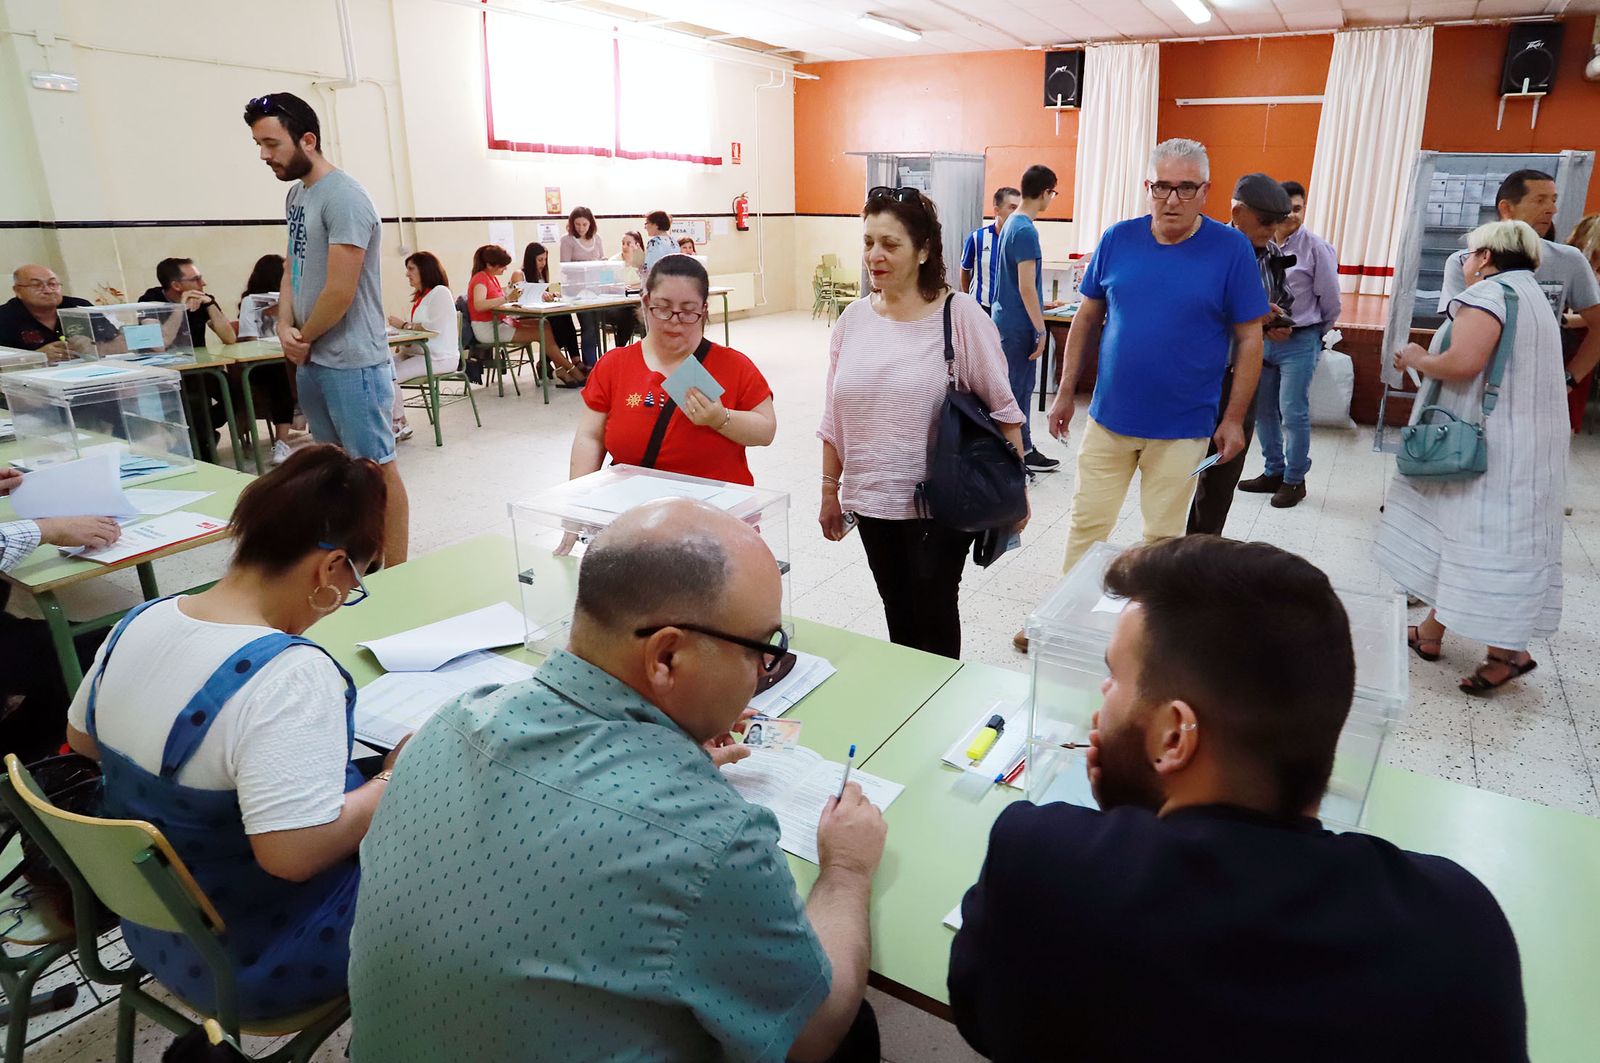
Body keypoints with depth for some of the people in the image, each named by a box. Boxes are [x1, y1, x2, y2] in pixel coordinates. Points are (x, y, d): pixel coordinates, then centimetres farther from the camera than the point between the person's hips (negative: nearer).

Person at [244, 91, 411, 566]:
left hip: (352, 362, -9)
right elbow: (292, 267, 17)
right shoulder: (295, 194, 12)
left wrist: (305, 339, -5)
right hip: (311, 360, 9)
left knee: (376, 467, -2)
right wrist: (285, 327, 1)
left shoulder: (343, 197, -16)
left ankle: (395, 574, 6)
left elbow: (340, 292, -19)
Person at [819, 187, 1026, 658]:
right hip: (871, 501, 4)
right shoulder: (854, 319, 3)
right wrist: (830, 490, 13)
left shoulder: (960, 315, -10)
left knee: (933, 617, 7)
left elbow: (1002, 410, -6)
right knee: (897, 613, 17)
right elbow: (835, 417, 10)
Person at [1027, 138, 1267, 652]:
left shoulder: (1231, 249, -7)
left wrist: (1234, 419, -5)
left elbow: (1250, 339, -3)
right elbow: (1087, 317, 8)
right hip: (1109, 416, 2)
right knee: (1086, 523, 9)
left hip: (1182, 427, -2)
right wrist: (1065, 392, 7)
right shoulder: (1117, 239, -1)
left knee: (1163, 534, 10)